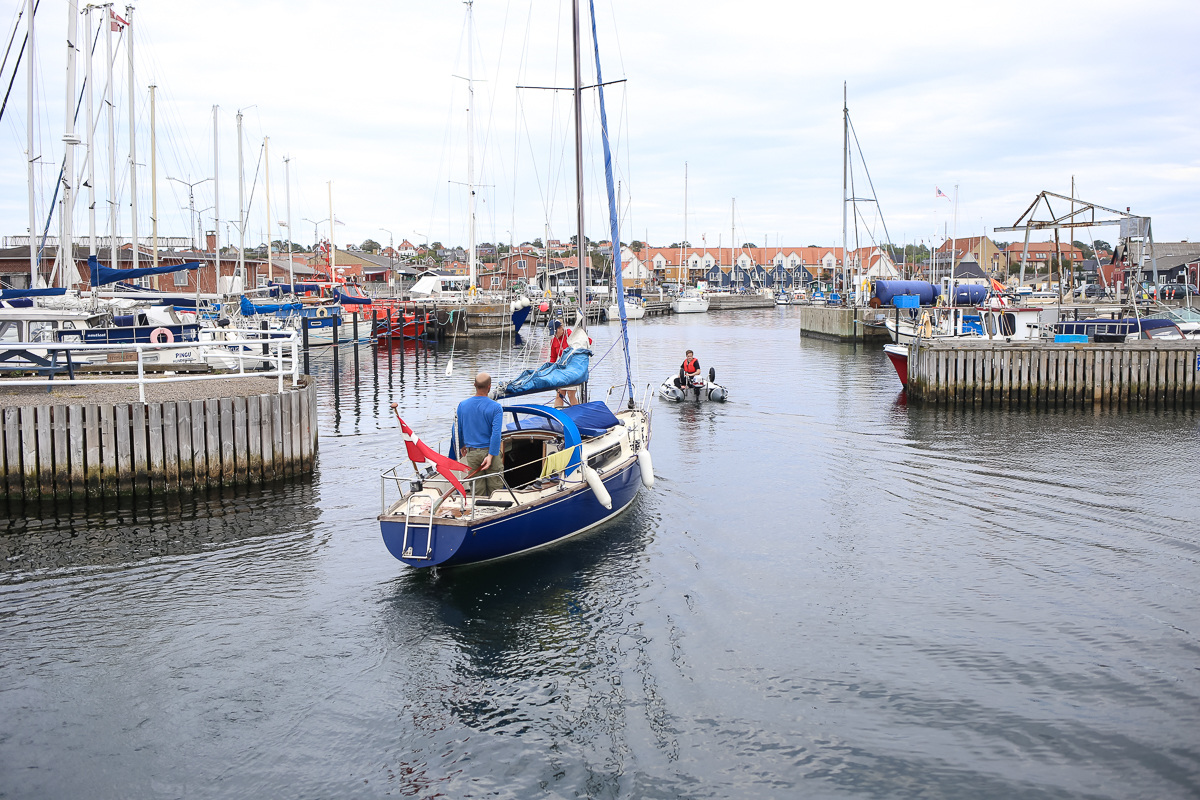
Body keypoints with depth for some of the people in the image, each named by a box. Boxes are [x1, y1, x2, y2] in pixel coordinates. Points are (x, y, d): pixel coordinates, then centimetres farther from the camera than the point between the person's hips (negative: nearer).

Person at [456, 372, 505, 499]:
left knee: (478, 491, 9)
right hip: (489, 451, -3)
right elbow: (496, 433, -17)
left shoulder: (462, 405, 1)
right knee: (495, 489, 6)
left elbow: (458, 430, 9)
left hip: (472, 453, 3)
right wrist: (490, 455, -16)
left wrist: (462, 446, 24)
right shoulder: (496, 407, -10)